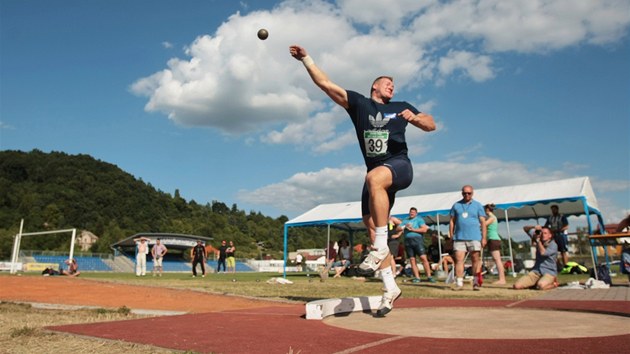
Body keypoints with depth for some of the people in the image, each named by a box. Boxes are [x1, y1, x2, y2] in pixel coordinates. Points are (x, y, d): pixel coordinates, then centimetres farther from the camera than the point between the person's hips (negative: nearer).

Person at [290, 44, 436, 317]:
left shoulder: (401, 107, 16)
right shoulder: (358, 103, 14)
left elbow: (431, 125, 11)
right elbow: (325, 83, 11)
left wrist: (415, 118, -10)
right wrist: (306, 59, 8)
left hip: (400, 166, -2)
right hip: (376, 173, 3)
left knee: (374, 178, -37)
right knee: (371, 227, -4)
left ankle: (381, 247, -31)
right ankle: (390, 288, 7)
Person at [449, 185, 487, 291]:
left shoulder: (478, 205, 9)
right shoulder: (456, 205, 13)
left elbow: (483, 222, 5)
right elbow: (452, 221, 12)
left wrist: (484, 238, -3)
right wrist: (451, 237, 6)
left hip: (474, 237, -1)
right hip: (459, 237, 1)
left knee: (476, 259, 1)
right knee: (458, 259, -4)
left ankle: (476, 282, 9)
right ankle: (459, 283, -2)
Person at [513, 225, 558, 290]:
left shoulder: (553, 245, -10)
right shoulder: (539, 240, 6)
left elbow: (543, 252, -28)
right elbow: (525, 228, 10)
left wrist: (538, 240, -20)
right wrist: (534, 227, -10)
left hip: (549, 272, -5)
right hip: (536, 271, 5)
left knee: (541, 286, -38)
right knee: (517, 286, -14)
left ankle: (554, 283, -3)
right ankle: (536, 283, 13)